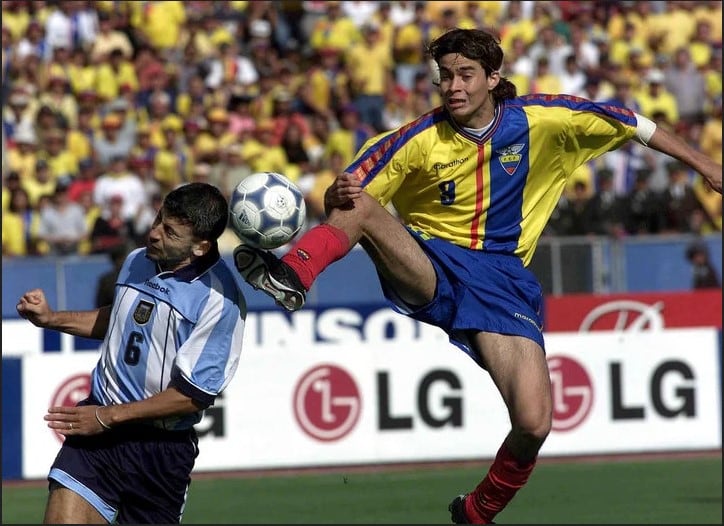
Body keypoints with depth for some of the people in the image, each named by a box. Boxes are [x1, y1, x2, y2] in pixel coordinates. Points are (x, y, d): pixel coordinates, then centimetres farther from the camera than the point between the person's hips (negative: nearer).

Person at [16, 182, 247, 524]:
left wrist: (109, 417, -15)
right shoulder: (137, 261, 6)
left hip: (163, 447, -4)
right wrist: (51, 318, 16)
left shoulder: (220, 299, -16)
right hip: (97, 427, 4)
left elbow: (194, 395, -17)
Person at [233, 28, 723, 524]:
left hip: (500, 278, 0)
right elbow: (343, 196, -6)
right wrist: (340, 192, -31)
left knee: (534, 424, -16)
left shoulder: (538, 120, -3)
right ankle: (292, 277, -54)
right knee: (358, 205, -29)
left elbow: (633, 125, 5)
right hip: (428, 268, 0)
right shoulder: (419, 140, -5)